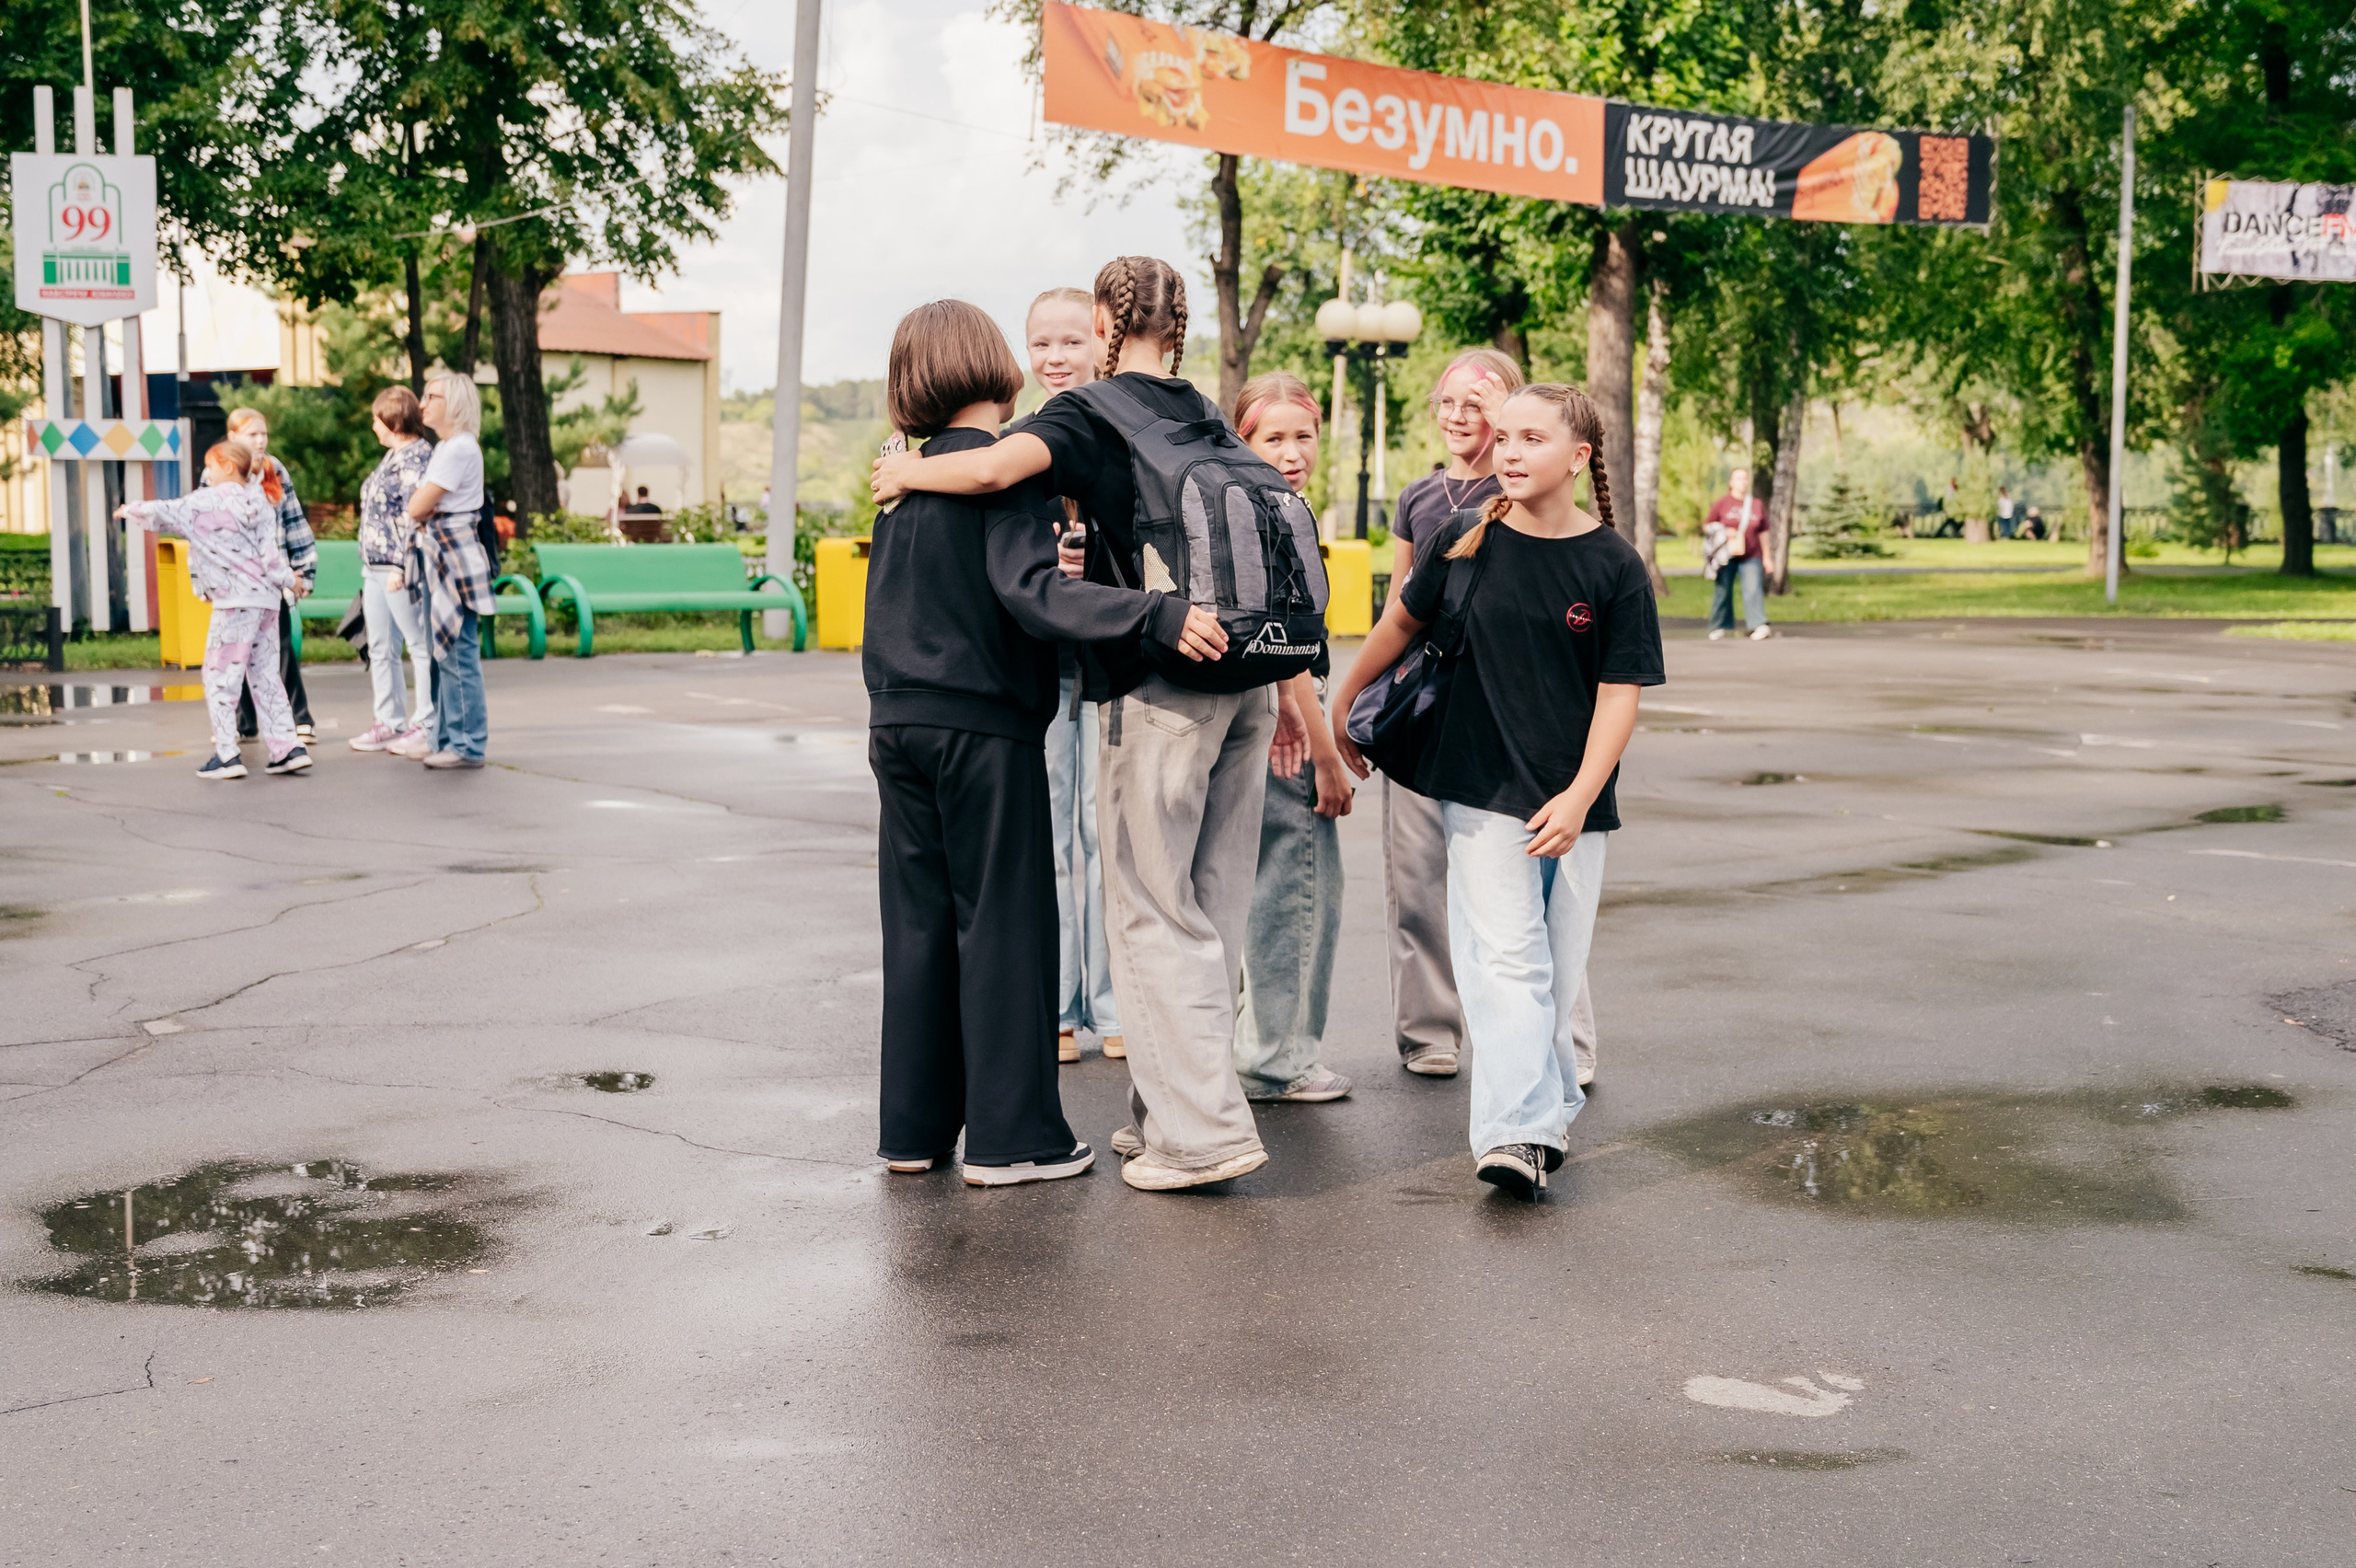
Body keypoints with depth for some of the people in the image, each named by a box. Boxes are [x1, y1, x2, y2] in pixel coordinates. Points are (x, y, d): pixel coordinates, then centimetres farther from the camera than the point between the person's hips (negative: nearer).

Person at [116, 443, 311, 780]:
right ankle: (288, 748, 7)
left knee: (220, 676, 0)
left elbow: (164, 514, -1)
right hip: (268, 600, 7)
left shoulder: (208, 502, -6)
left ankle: (226, 755, -3)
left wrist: (131, 510, 15)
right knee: (264, 676, 11)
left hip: (235, 602, -7)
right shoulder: (262, 503, 9)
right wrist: (287, 579, 11)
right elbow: (272, 551, 3)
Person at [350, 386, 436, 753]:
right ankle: (390, 722, 18)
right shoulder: (392, 456, 18)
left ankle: (425, 725, -1)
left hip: (399, 570, -10)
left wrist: (402, 567, -23)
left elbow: (415, 516, -20)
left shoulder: (418, 456, -13)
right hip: (375, 568, 10)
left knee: (420, 646, -4)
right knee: (381, 650, 12)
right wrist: (371, 565, 21)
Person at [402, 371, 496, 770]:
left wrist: (421, 503, 6)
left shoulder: (459, 449, -14)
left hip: (455, 554, -10)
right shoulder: (443, 449, 17)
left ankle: (468, 745, -4)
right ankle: (445, 737, 18)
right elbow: (421, 510, 20)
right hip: (436, 556, 10)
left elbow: (417, 508, -15)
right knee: (441, 653, 12)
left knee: (459, 653, -7)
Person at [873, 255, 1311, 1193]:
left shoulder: (1093, 412, -3)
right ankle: (1175, 1108, 19)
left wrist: (908, 472, -4)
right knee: (1210, 907, 11)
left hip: (1161, 687, -7)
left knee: (1151, 909, 0)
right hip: (1244, 682, 7)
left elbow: (997, 467, -23)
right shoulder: (1210, 419, 18)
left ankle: (1201, 1131, -1)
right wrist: (1285, 687, 21)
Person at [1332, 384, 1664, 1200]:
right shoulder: (1466, 541, -3)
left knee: (1559, 965, 9)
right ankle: (1519, 1130, -16)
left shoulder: (1614, 566, -5)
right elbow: (1402, 622, 14)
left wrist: (1578, 797, -16)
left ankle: (1547, 1109, 25)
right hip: (1482, 788, -1)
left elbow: (1620, 694, -6)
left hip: (1573, 801, 1)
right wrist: (1345, 703, 23)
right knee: (1506, 958, -10)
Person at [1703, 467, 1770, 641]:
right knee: (1722, 590, 3)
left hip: (1751, 556, 1)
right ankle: (1719, 627, 16)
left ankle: (1759, 626, -21)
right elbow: (1707, 526, 6)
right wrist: (1724, 532, -12)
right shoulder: (1721, 503, 3)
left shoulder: (1757, 504, 11)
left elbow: (1763, 532, 16)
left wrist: (1766, 557, 14)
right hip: (1726, 555, -1)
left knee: (1753, 589, -13)